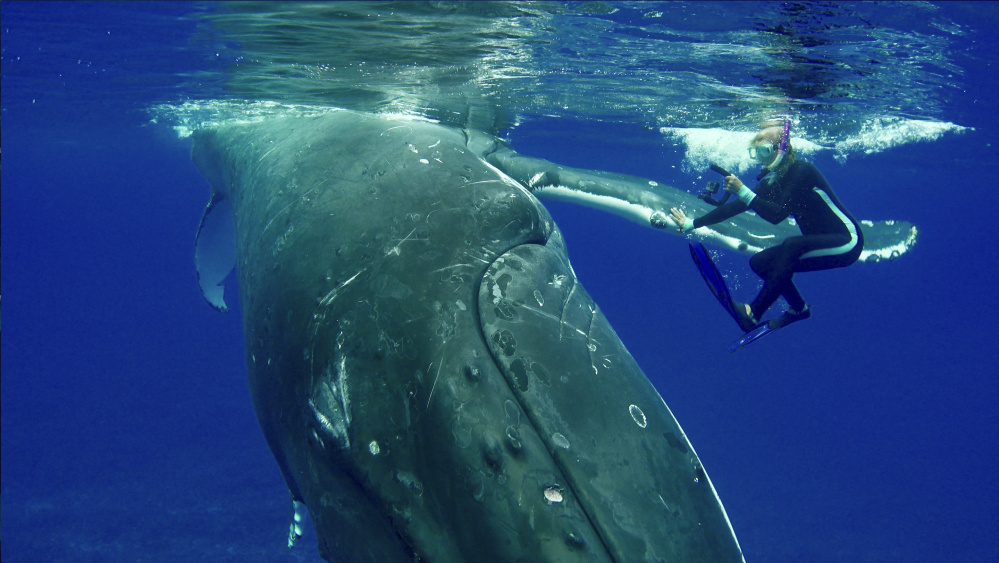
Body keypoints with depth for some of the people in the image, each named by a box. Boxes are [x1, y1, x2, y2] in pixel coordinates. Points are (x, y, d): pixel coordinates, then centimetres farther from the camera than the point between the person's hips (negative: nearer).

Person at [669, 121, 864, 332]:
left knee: (792, 245, -34)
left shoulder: (803, 171, -19)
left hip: (846, 243, -9)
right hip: (816, 243, 9)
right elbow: (735, 207, 4)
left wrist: (743, 191, -29)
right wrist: (691, 224, 4)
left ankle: (754, 313, -35)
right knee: (759, 262, 0)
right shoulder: (771, 181, 4)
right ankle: (798, 308, 14)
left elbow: (777, 215, -26)